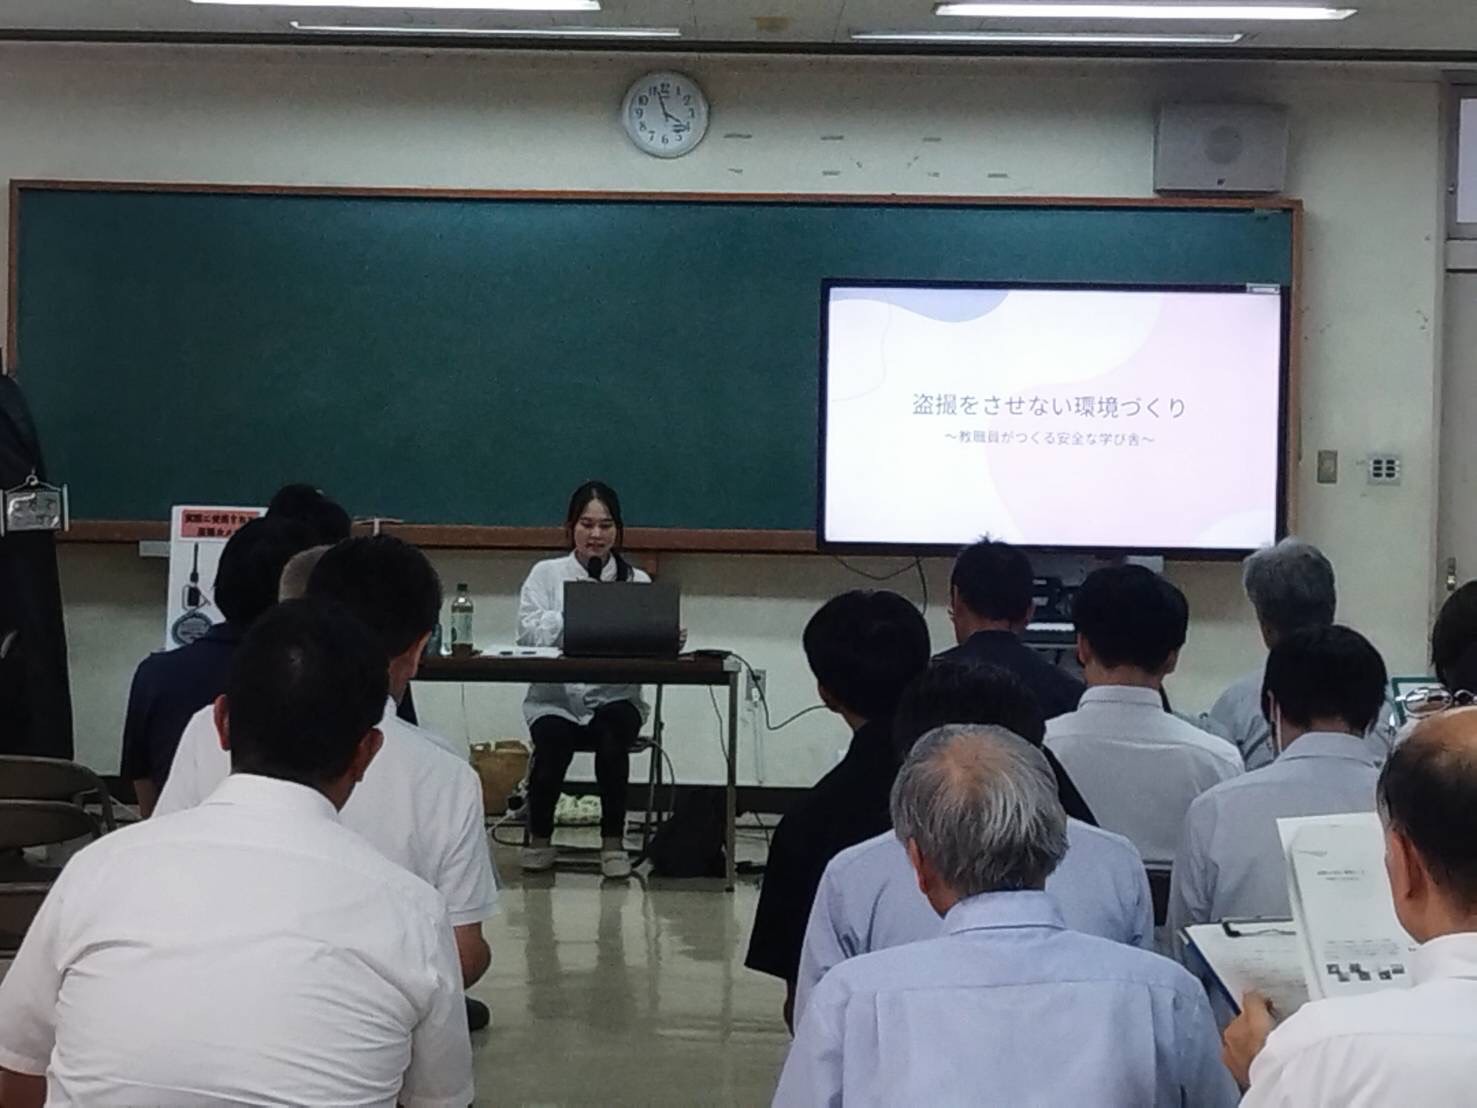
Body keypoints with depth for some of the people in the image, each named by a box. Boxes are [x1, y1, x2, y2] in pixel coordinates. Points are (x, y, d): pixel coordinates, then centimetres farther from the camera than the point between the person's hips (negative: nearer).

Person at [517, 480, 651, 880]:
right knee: (552, 740, -31)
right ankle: (540, 838, -4)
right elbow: (530, 633, -5)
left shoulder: (637, 581, 11)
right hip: (555, 699, 0)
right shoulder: (545, 574, 10)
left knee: (612, 732, -34)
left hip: (614, 698, 0)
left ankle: (614, 841, -16)